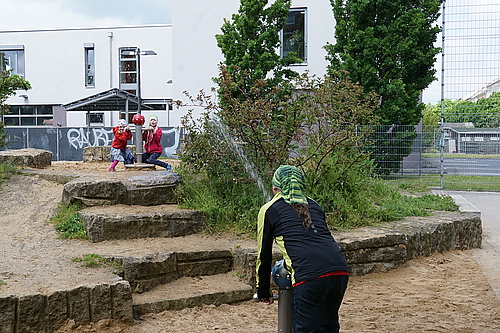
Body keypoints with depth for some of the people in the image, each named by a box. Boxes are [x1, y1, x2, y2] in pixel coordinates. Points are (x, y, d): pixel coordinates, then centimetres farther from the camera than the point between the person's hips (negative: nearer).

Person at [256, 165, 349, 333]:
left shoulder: (269, 210, 14)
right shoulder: (314, 205, 28)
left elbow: (264, 254, 19)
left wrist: (263, 292, 31)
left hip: (309, 276, -5)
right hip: (340, 270, 6)